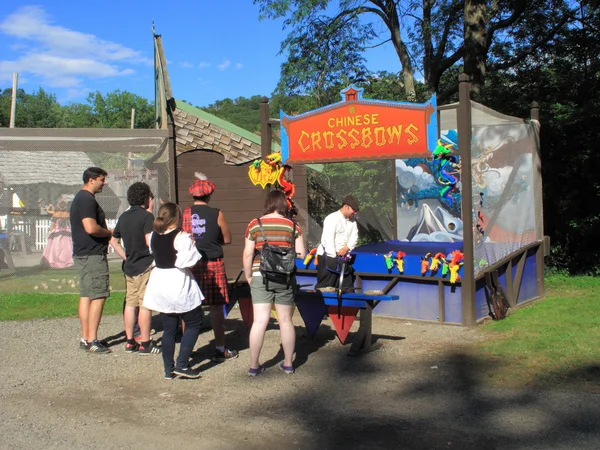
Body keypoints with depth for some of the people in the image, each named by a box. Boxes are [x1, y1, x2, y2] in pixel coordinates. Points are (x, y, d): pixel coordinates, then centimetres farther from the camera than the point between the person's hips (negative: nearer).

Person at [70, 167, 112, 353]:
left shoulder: (80, 198, 18)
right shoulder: (87, 199, -16)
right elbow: (91, 228, -26)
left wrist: (106, 233, 14)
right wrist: (109, 232, -9)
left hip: (82, 254, 11)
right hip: (93, 255, -11)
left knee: (86, 296, 11)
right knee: (98, 296, -8)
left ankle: (85, 338, 16)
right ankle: (92, 341, -7)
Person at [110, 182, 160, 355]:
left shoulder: (123, 216, 12)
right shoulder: (146, 216, -11)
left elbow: (114, 241, 17)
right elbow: (150, 242, -20)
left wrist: (127, 257, 17)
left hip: (129, 267, 7)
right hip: (146, 266, -7)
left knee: (131, 303, 11)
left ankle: (130, 342, 17)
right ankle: (145, 344, 0)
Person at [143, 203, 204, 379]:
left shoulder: (154, 236, 4)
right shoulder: (181, 237, -16)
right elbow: (189, 262, -21)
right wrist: (191, 244, -4)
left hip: (159, 283, 6)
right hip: (179, 285, -6)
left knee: (169, 328, 13)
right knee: (194, 324, 9)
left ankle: (169, 369, 15)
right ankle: (182, 364, 2)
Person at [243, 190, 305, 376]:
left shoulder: (254, 225, 0)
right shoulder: (293, 226, 2)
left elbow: (248, 254, -3)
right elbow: (301, 254, 0)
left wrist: (248, 276, 8)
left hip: (261, 277, -1)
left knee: (259, 321, 0)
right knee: (285, 320, 10)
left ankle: (254, 366, 4)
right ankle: (288, 364, 20)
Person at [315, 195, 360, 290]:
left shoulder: (352, 220, 12)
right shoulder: (332, 219, -11)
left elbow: (354, 236, 6)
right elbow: (328, 239, -17)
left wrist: (347, 248, -14)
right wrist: (333, 258, -20)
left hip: (344, 258, 7)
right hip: (329, 257, -7)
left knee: (347, 287, 8)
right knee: (325, 287, -5)